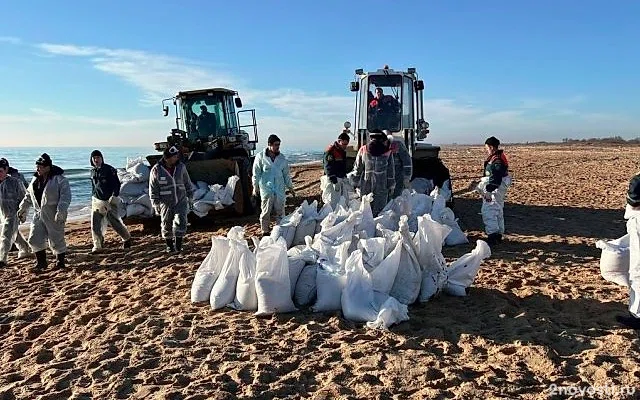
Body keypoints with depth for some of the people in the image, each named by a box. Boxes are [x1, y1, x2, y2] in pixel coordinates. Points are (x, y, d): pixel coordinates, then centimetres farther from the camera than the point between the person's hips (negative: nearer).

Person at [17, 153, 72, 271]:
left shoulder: (60, 179, -12)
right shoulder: (35, 179, 10)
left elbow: (65, 196, -18)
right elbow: (28, 196, 22)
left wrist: (61, 211, -26)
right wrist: (23, 208, 19)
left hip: (54, 216, -7)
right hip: (39, 215, 7)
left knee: (56, 240, 1)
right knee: (34, 239, 6)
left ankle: (60, 262, 20)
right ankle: (41, 262, 22)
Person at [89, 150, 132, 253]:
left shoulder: (109, 169, -8)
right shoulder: (93, 171, 11)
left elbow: (117, 183, -10)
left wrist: (114, 196, -20)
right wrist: (93, 197, 21)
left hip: (109, 201, -5)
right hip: (97, 201, 5)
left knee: (114, 222, 0)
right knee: (95, 224, -1)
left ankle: (127, 238, 23)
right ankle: (97, 245, 9)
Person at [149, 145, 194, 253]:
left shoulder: (181, 167, -1)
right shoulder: (156, 170, -9)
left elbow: (187, 183, 10)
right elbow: (153, 189, -3)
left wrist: (190, 197, 12)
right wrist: (156, 204, -5)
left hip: (181, 201, 1)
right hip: (166, 203, -1)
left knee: (180, 221, -12)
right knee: (166, 225, 9)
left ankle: (178, 244, 1)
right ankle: (169, 245, 28)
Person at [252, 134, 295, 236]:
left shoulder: (282, 158, 9)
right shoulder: (260, 157, -2)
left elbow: (286, 174, 15)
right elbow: (256, 173, 1)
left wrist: (290, 187, 15)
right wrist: (255, 187, -3)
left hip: (280, 189, 3)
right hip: (266, 189, -3)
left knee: (280, 212, 4)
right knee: (266, 211, 1)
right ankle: (265, 231, 12)